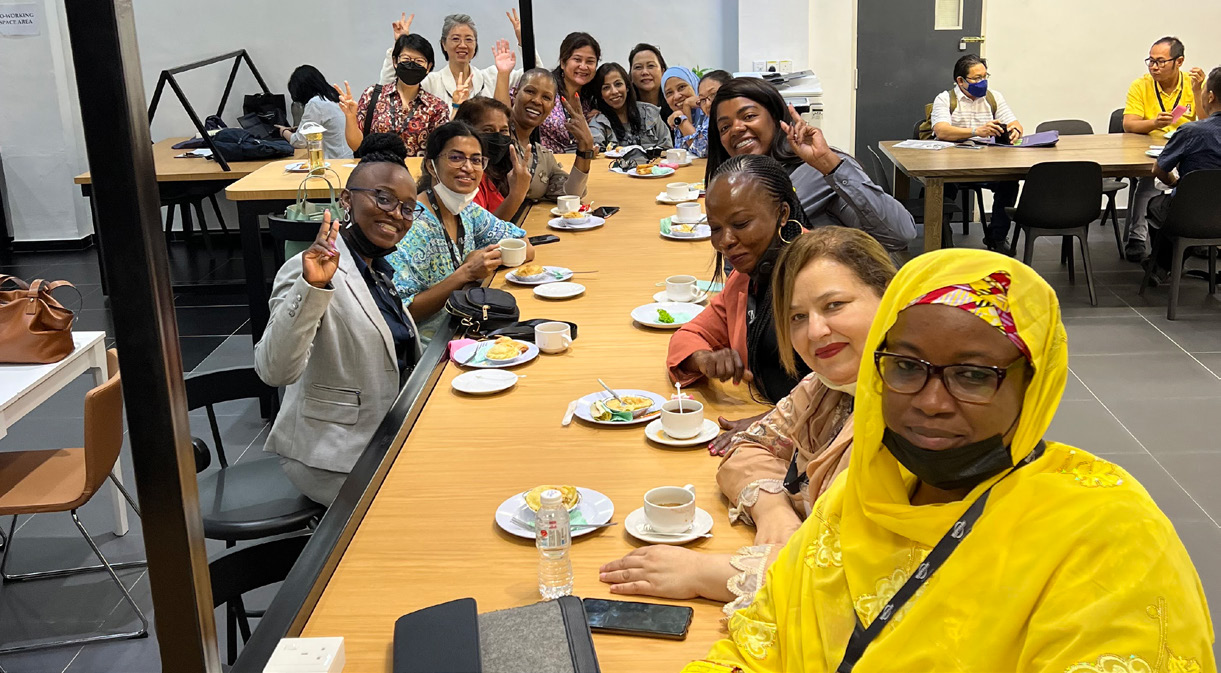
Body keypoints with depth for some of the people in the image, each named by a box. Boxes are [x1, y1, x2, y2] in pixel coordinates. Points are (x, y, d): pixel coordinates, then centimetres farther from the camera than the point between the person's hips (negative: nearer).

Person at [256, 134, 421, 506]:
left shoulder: (377, 267, 9)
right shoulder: (310, 269, -18)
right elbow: (274, 370, -33)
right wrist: (312, 287, -42)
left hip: (387, 431, 9)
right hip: (335, 460, -9)